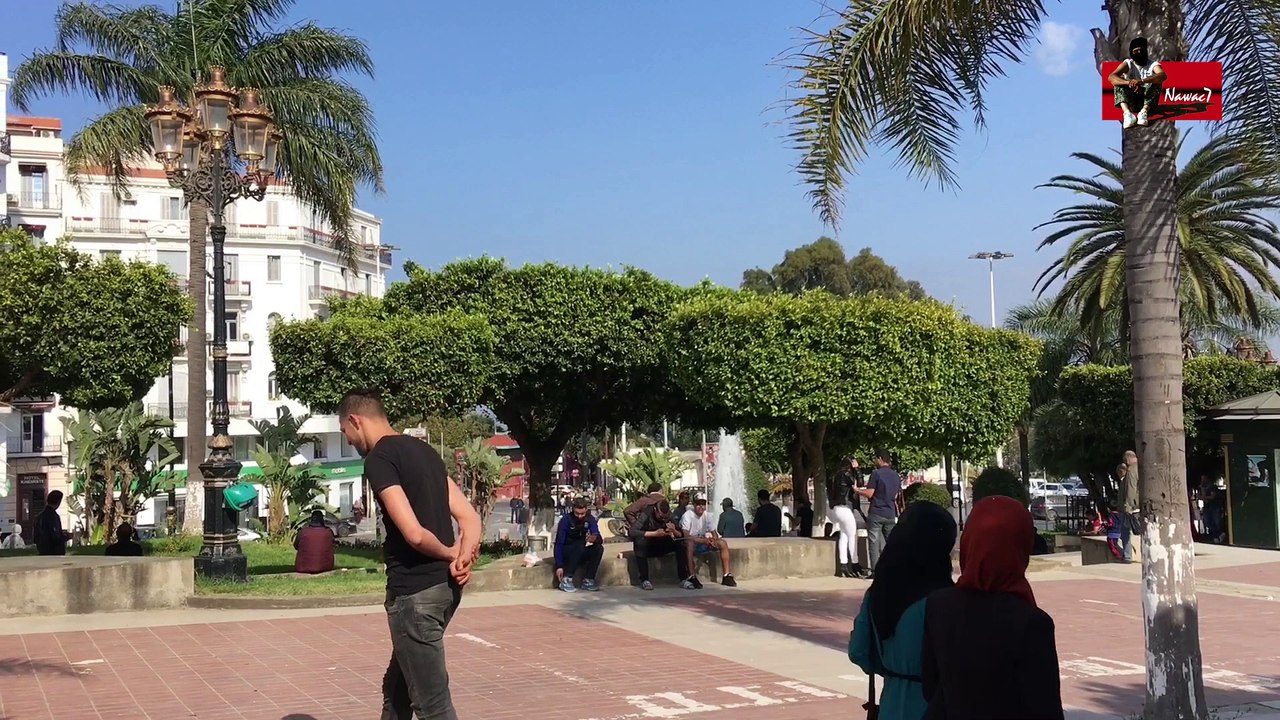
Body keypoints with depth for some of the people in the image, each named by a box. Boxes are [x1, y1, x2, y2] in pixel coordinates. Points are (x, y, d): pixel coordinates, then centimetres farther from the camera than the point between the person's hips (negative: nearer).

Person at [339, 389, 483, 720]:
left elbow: (414, 534, -23)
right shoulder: (423, 450, 14)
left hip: (414, 592, -9)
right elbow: (470, 518, 10)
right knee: (397, 687, 23)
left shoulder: (378, 458, -13)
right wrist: (463, 558, -7)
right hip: (444, 586, 9)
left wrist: (450, 553, -5)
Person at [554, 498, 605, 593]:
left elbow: (599, 539, -16)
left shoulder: (590, 519, -8)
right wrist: (559, 566, -30)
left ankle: (588, 580, -16)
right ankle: (566, 580, -31)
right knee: (580, 545, -33)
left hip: (581, 554, 4)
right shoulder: (566, 519, -19)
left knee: (599, 548, -22)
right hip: (565, 553, -4)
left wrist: (594, 538, -42)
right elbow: (559, 544, -22)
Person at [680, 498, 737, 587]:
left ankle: (727, 576, -11)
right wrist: (702, 540, -38)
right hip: (691, 546, -6)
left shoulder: (707, 515, 1)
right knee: (689, 543, -40)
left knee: (723, 543, -12)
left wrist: (713, 539, -25)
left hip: (702, 543, 6)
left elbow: (714, 533, 1)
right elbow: (685, 536, -27)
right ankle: (692, 577, -42)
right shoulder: (687, 515, -17)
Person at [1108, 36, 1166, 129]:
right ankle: (1127, 113, -43)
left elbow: (1163, 76, -28)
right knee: (1119, 82, -20)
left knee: (1156, 82, -23)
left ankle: (1144, 111, -41)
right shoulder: (1128, 64, -1)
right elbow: (1111, 77, -20)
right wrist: (1129, 83, -38)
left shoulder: (1153, 64, -4)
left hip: (1147, 100, -1)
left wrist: (1141, 81, -45)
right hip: (1131, 102, 1)